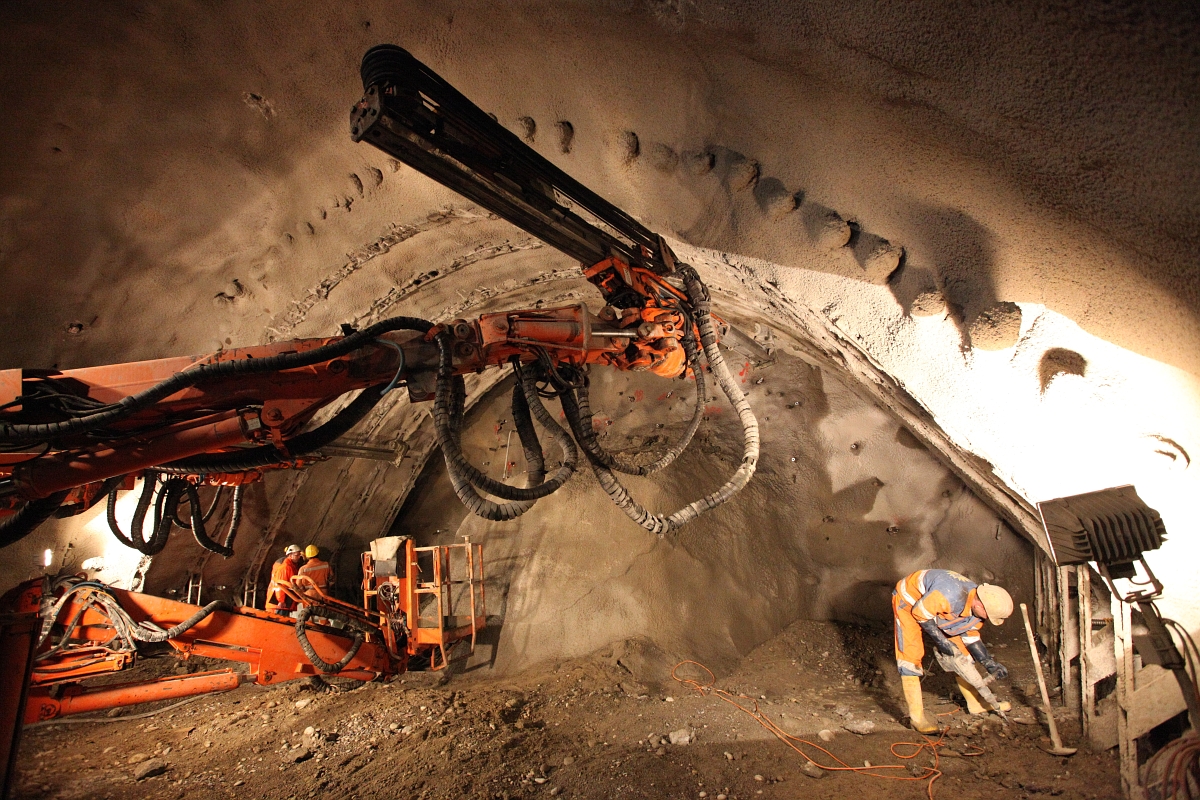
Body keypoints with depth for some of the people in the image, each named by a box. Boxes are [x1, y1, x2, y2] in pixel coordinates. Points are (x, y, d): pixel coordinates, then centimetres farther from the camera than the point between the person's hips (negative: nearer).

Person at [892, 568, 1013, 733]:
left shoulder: (978, 606, -13)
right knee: (910, 655, -15)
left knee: (958, 651, 9)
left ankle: (976, 703, 26)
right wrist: (941, 641, -24)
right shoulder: (950, 595, -41)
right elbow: (919, 612, -29)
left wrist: (990, 663, -8)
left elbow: (969, 636, 0)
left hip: (934, 608, 8)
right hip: (908, 601, -8)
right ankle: (917, 716, -10)